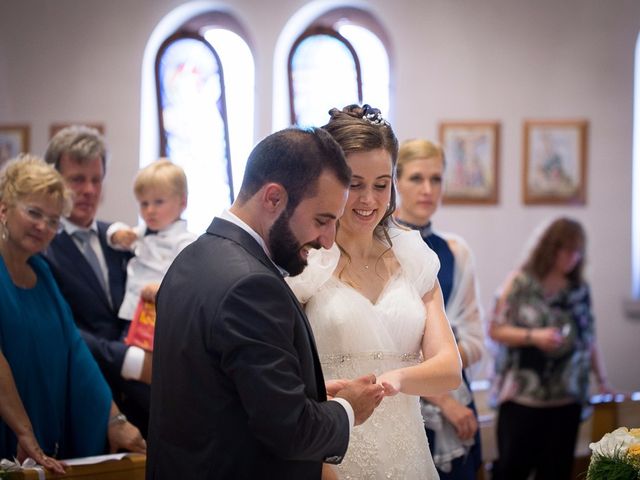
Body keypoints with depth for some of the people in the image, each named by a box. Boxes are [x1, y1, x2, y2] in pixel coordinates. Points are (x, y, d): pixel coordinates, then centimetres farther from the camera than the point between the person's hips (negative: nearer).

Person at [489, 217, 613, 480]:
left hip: (566, 399, 3)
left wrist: (602, 378, 9)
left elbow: (589, 338, 13)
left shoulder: (580, 289, 8)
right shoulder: (520, 282, -3)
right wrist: (533, 336, -16)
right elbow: (495, 330, -3)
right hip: (522, 396, -3)